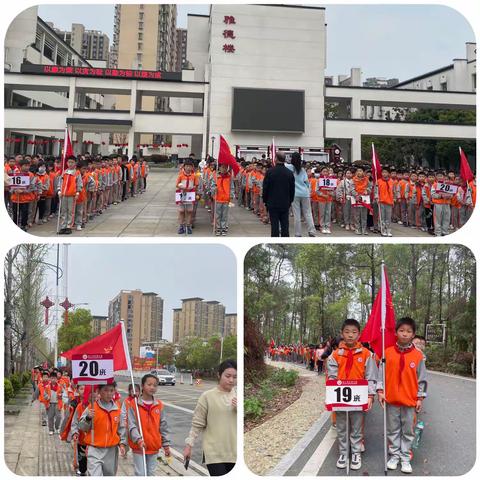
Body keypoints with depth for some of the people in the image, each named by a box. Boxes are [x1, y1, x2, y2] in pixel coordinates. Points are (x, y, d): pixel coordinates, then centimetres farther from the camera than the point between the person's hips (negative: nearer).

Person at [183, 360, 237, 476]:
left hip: (235, 452, 4)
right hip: (215, 453, -4)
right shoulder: (207, 396, -4)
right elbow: (197, 424, 1)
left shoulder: (237, 396, 7)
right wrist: (189, 445, -1)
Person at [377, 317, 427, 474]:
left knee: (408, 431, 8)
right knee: (393, 430, 11)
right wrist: (380, 391, -5)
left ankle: (405, 458, 19)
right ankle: (394, 455, 23)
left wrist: (420, 398, -2)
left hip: (410, 400, -1)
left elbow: (422, 379, -1)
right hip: (391, 399, 1)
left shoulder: (418, 355, -4)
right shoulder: (388, 352, -3)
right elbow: (381, 373, 1)